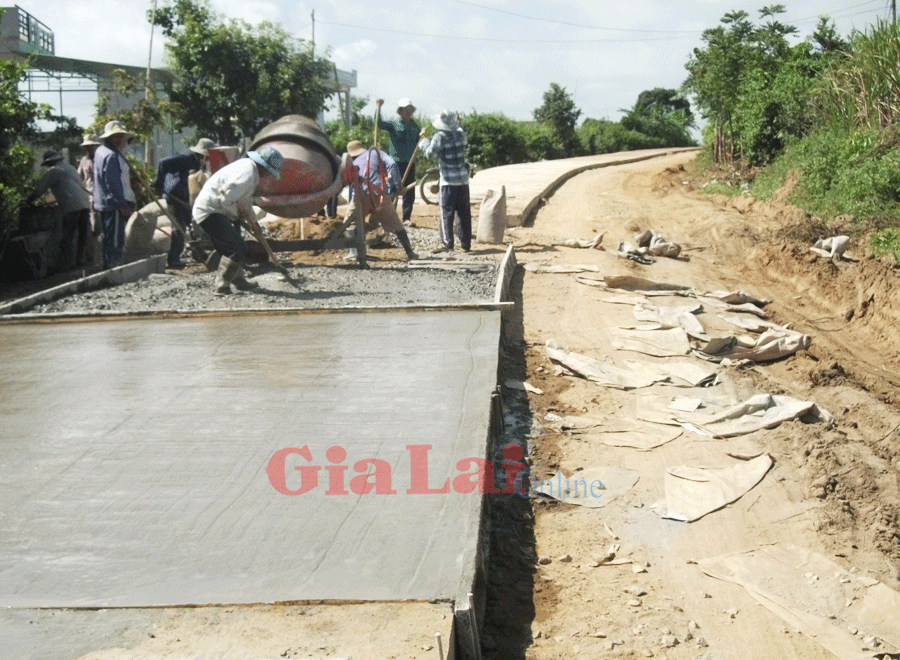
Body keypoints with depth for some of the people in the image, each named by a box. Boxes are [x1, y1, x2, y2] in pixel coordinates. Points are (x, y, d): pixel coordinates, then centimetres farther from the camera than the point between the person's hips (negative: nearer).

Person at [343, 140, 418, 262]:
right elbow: (392, 165, 4)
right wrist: (397, 185, 8)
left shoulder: (353, 164, 24)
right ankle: (410, 252, 13)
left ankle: (353, 251, 3)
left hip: (361, 196, 0)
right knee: (395, 224, 13)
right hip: (381, 195, 1)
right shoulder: (376, 153, 21)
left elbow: (352, 188, 22)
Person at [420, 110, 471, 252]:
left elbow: (430, 153, -18)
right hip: (463, 179, 5)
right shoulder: (460, 134, 6)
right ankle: (466, 244, 13)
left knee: (447, 213, 2)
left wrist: (423, 142, 0)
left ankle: (448, 244, -1)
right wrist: (457, 125, 35)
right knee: (464, 212, 10)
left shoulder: (440, 136, -11)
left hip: (448, 181, -5)